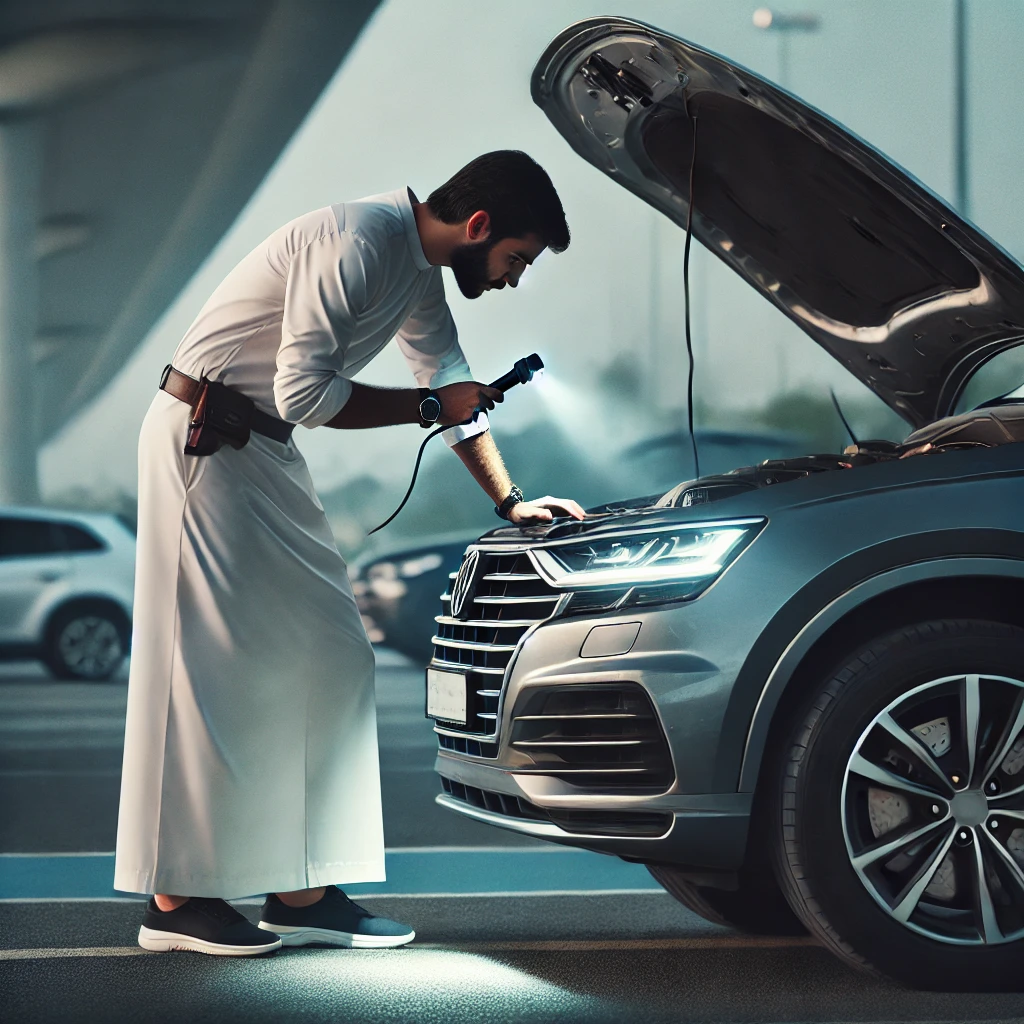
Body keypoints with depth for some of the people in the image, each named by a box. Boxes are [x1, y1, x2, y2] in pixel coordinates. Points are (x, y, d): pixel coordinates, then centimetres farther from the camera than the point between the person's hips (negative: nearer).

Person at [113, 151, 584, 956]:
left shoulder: (420, 276, 11)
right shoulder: (355, 245, -21)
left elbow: (453, 382, 24)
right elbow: (305, 392, -24)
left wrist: (511, 501, 26)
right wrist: (427, 407, -13)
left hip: (264, 452, 10)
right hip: (205, 439, -10)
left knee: (327, 661, 5)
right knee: (214, 665, -8)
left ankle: (302, 892, 8)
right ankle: (177, 900, -3)